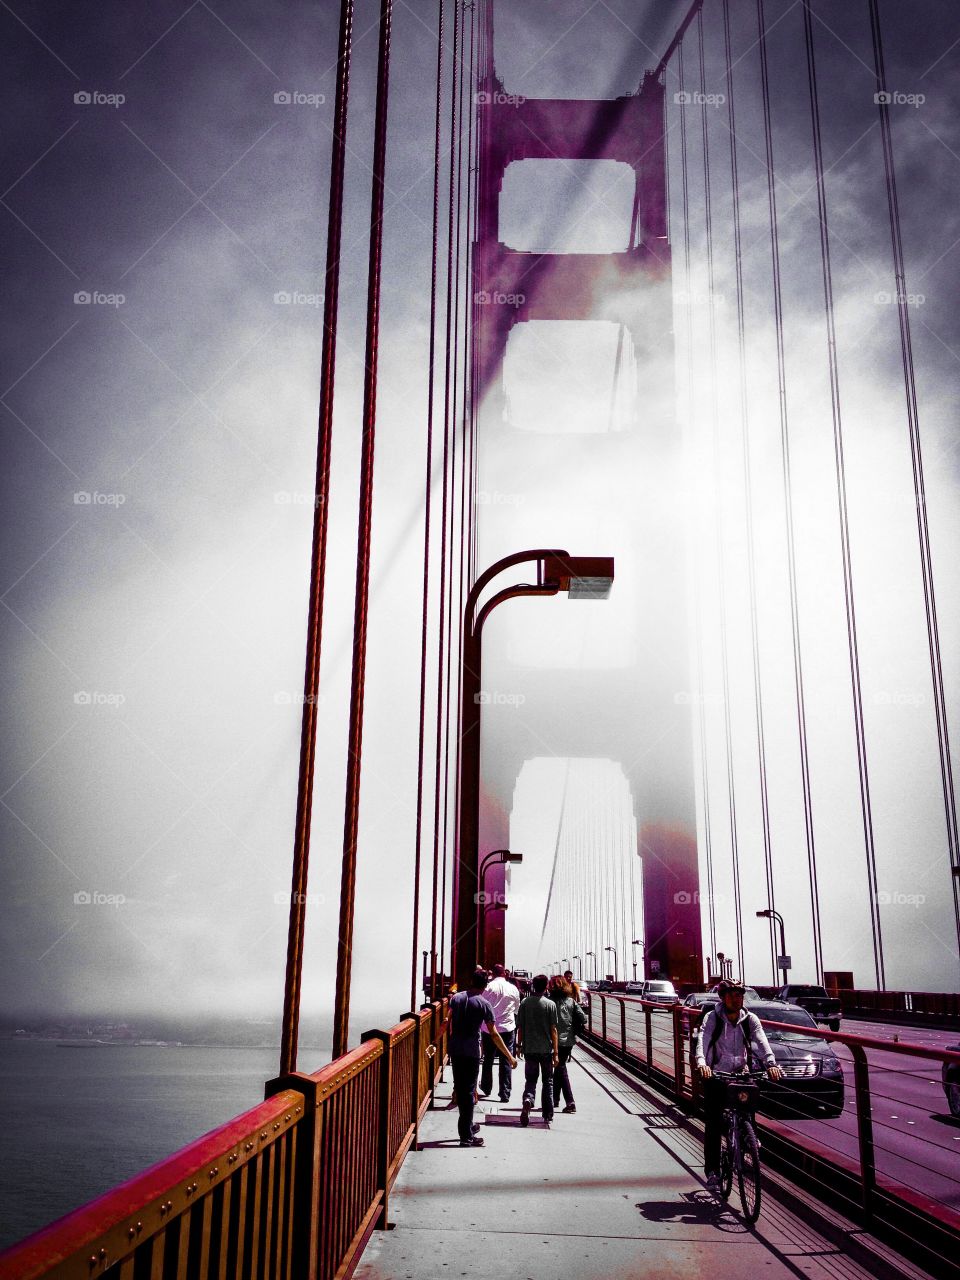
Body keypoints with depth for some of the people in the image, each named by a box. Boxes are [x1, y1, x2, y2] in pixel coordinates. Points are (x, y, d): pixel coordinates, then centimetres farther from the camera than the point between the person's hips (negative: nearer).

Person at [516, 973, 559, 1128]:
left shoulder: (524, 1003, -2)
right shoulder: (550, 1004, -8)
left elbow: (520, 1027, 1)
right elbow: (553, 1029, -7)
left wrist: (519, 1045, 13)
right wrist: (556, 1052, -3)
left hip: (529, 1049, 1)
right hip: (546, 1049, -1)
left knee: (530, 1079, 9)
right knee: (548, 1081, 13)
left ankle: (528, 1099, -21)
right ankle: (547, 1116, 16)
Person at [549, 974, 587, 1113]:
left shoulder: (550, 1002, -11)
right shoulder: (571, 1001, 2)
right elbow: (583, 1019, -3)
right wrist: (575, 1032, 8)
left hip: (556, 1040, -4)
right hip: (569, 1040, 4)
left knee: (561, 1070, 2)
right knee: (560, 1068, 20)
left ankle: (570, 1103, -8)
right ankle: (555, 1099, 30)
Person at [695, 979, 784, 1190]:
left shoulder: (750, 1019, 1)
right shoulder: (712, 1018, -6)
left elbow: (762, 1042, -13)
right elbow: (702, 1041, -20)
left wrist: (771, 1063, -32)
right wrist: (701, 1064, -40)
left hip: (741, 1074, 2)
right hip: (715, 1075, -2)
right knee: (713, 1124, -4)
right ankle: (712, 1171, 4)